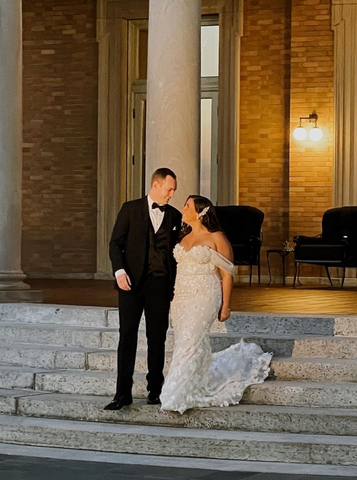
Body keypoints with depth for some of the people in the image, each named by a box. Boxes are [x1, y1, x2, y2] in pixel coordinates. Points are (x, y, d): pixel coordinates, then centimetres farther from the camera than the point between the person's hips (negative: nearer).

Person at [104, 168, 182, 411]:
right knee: (127, 335, -3)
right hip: (133, 281, -2)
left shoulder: (175, 216, 11)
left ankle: (155, 389, 15)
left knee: (157, 338, 6)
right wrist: (119, 271, -14)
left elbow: (176, 252, 13)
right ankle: (123, 393, -2)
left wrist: (174, 286, 6)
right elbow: (116, 243, 1)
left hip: (160, 283, 2)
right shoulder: (131, 209, 3)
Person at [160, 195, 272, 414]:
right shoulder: (184, 238, 15)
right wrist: (174, 300, 11)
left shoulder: (216, 238, -4)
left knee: (189, 343, -13)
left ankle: (178, 397, -12)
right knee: (195, 346, 7)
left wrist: (225, 306, -8)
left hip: (204, 297, -7)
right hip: (181, 297, 7)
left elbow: (227, 274, -5)